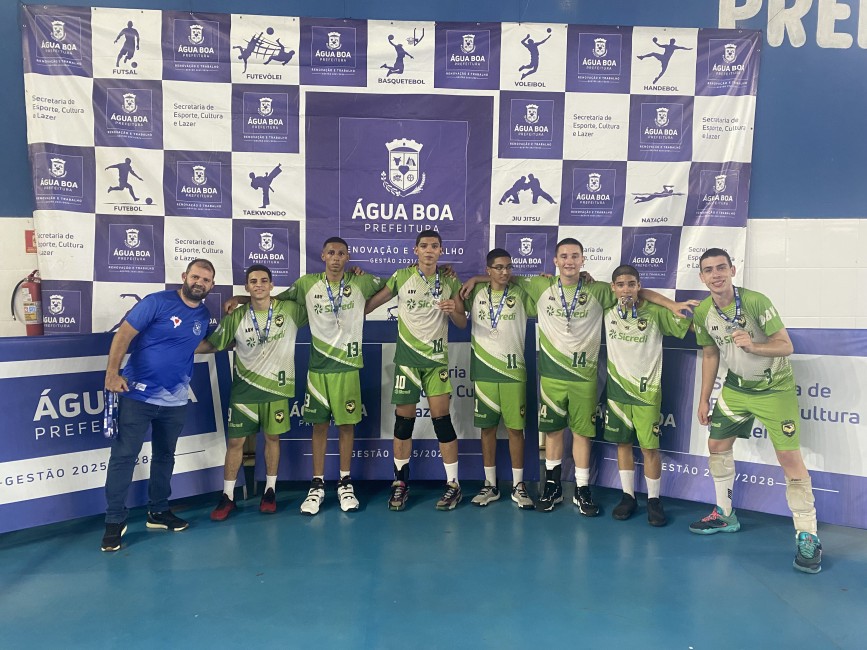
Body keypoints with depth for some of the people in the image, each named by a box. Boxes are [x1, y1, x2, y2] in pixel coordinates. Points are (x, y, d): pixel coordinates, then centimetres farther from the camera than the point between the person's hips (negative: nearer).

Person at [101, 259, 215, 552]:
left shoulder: (204, 315, 6)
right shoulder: (157, 302, -12)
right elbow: (123, 334, -14)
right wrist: (112, 373, -19)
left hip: (175, 399, 6)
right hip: (138, 395, -5)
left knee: (164, 455, 16)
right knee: (123, 456, -2)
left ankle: (158, 511, 31)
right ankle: (115, 520, 9)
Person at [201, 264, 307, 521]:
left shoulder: (290, 310, -6)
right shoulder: (235, 318, -5)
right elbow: (212, 344, 4)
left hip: (277, 387, 0)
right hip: (244, 387, 1)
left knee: (272, 437, 10)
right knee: (235, 441, 4)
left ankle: (270, 491, 27)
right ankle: (227, 496, 18)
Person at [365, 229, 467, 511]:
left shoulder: (450, 281, 4)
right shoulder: (401, 277, 0)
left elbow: (462, 323, 7)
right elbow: (370, 304, 5)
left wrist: (453, 311, -12)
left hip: (437, 358, 1)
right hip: (407, 358, 0)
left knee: (442, 419, -3)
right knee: (404, 420, 4)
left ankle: (453, 484, 9)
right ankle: (400, 483, 17)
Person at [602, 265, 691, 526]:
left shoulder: (655, 312, -9)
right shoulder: (607, 311, 0)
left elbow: (692, 326, -5)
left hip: (647, 389, -3)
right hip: (617, 387, 3)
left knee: (649, 446, -1)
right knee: (623, 442, 10)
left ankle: (653, 500, 15)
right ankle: (628, 496, 23)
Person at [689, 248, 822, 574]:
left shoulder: (755, 301, -23)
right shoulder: (702, 312, -7)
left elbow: (786, 346, -22)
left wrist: (753, 346, -41)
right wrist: (704, 399, 6)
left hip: (775, 387, -5)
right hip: (737, 386, 6)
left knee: (790, 457, -10)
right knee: (717, 445, 9)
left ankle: (808, 538, 3)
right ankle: (725, 515, 28)